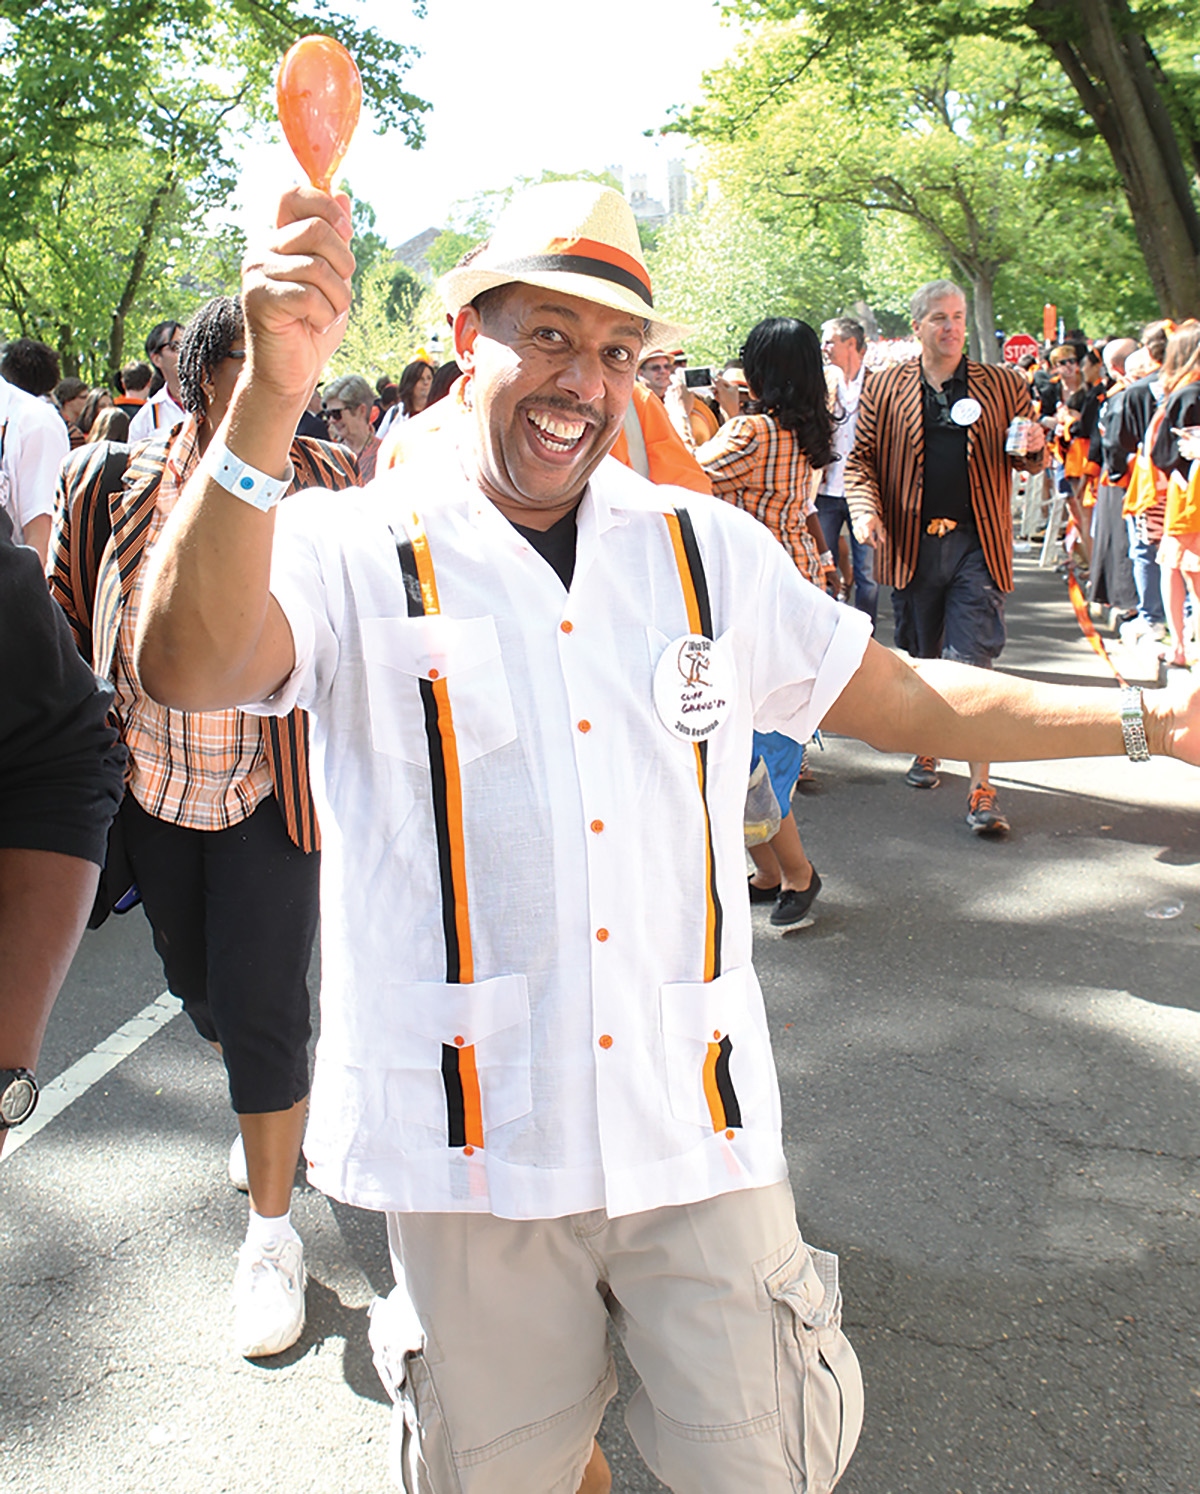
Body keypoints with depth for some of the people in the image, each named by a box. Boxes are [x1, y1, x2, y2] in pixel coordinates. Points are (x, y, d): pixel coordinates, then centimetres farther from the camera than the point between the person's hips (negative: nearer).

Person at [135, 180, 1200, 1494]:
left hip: (695, 1128, 3)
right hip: (471, 1135, -2)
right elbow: (188, 670, -25)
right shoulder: (359, 556, -6)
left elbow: (903, 703, 12)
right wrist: (270, 397, -37)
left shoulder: (709, 550, 6)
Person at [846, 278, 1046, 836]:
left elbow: (1025, 461, 15)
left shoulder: (1003, 386, 8)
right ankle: (926, 746, 36)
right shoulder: (886, 388, 6)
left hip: (977, 542, -1)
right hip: (910, 542, 1)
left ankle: (981, 788, -6)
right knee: (918, 658, 13)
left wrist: (1035, 448, -8)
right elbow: (861, 459, 7)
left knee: (972, 663, -8)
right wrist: (866, 508, -11)